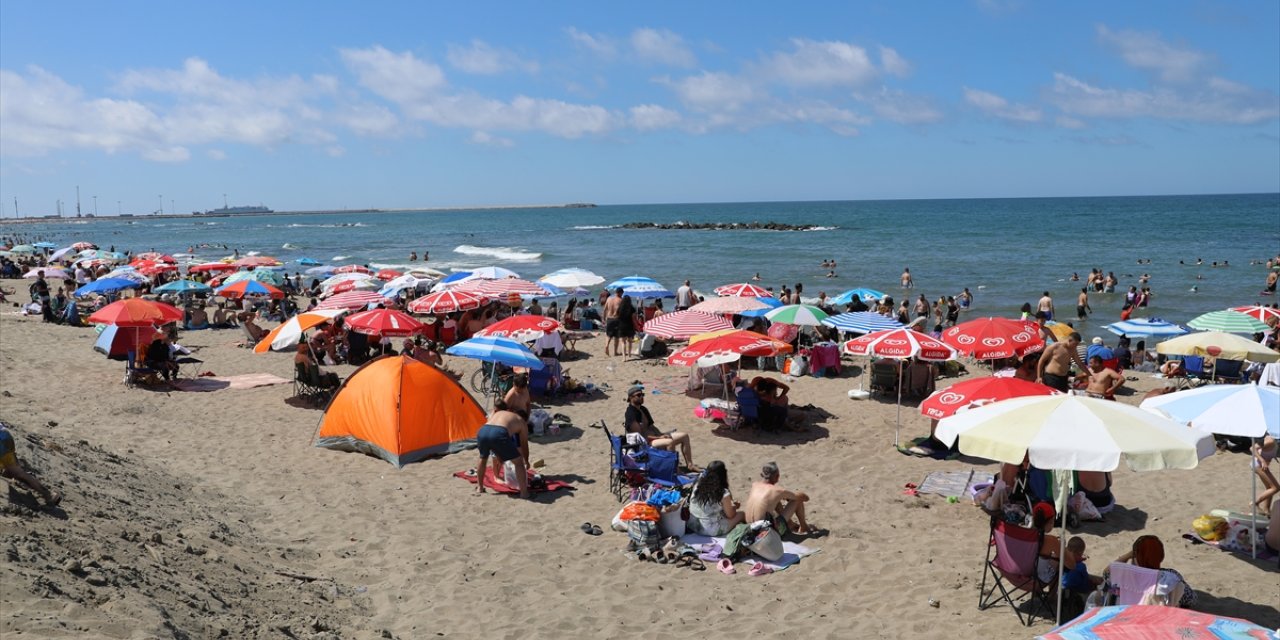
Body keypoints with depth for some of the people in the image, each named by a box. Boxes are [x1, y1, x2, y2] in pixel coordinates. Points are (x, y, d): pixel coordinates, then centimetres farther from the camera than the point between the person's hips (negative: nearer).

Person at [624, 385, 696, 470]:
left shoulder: (643, 409, 15)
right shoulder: (631, 414, -16)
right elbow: (639, 435, -20)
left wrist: (661, 435, 0)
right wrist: (658, 437, -19)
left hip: (655, 436, 10)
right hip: (645, 443, -10)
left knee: (684, 436, 3)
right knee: (670, 442, -35)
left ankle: (689, 465, 6)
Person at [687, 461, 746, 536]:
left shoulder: (697, 485, -3)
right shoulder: (724, 494, -19)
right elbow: (730, 515, -7)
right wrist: (735, 507, 15)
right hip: (712, 531, -6)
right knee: (742, 514, 13)